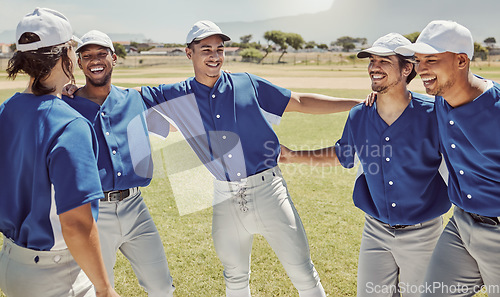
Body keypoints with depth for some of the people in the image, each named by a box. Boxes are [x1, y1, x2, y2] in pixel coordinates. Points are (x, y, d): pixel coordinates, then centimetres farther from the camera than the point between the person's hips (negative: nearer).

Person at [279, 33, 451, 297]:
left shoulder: (432, 114, -15)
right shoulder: (358, 117, -4)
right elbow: (342, 155, 14)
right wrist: (295, 156, 12)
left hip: (422, 235, -2)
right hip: (376, 232, 2)